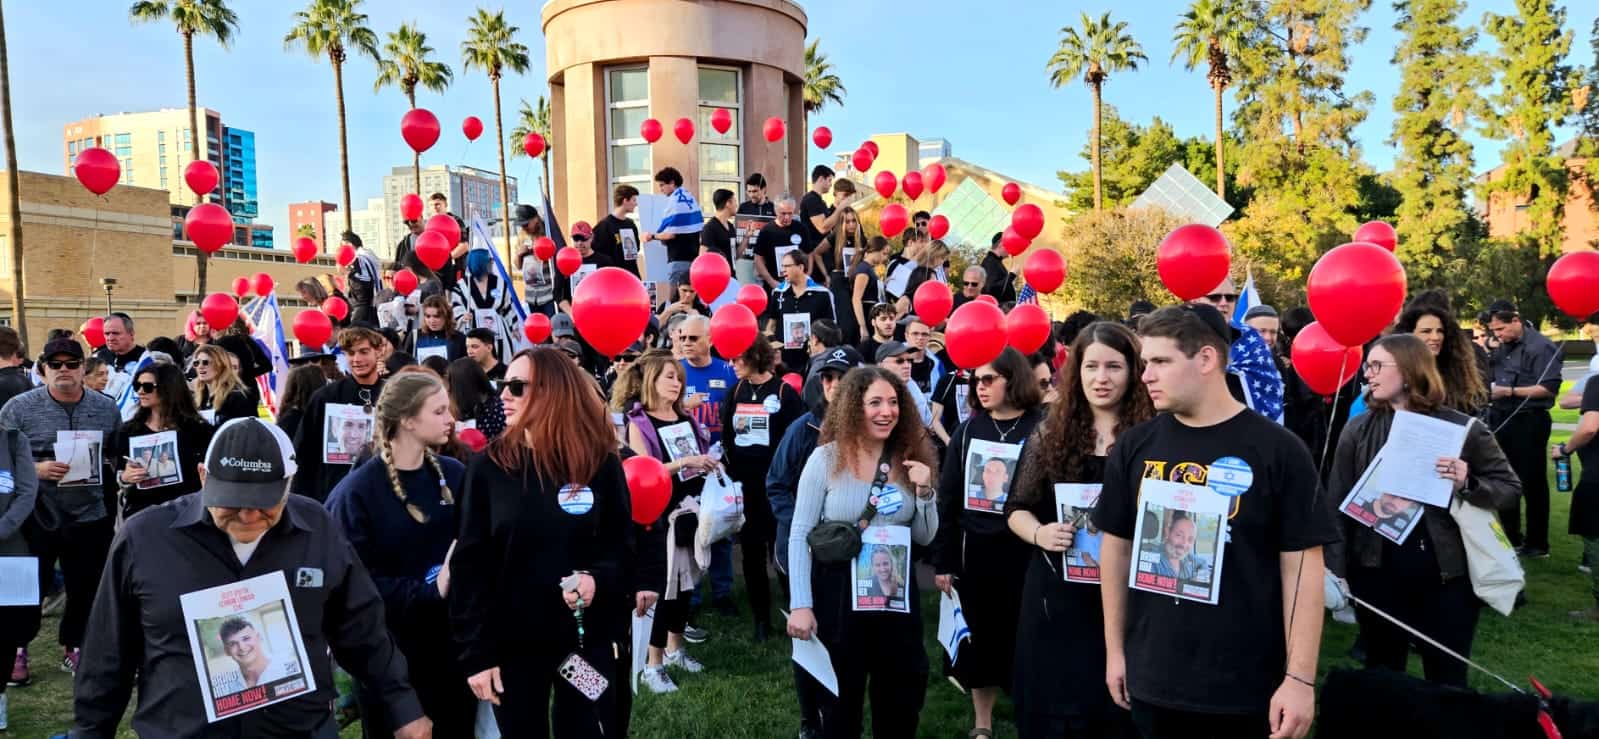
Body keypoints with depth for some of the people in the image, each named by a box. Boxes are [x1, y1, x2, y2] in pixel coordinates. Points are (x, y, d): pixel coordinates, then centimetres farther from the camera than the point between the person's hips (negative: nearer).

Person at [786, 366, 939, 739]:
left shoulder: (911, 459, 1)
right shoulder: (826, 459, -10)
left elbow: (925, 538, 6)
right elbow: (799, 535, -10)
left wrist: (924, 492, -10)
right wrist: (800, 604, -15)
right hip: (837, 590, -3)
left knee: (901, 701, 15)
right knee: (839, 702, 11)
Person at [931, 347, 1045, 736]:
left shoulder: (1042, 429, -5)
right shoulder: (967, 430, 4)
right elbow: (947, 499, 5)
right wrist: (942, 561, 3)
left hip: (1023, 554, -3)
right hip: (974, 553, 3)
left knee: (1023, 638, 6)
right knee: (981, 638, 13)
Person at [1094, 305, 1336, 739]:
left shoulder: (1278, 450, -9)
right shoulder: (1134, 447, 0)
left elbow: (1301, 565, -8)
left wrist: (1300, 677, -9)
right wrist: (1114, 649, 8)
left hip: (1248, 686, -2)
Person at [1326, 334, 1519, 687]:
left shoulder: (1462, 428, -4)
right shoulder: (1358, 429, -1)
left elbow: (1510, 485, 1)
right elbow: (1337, 503, -2)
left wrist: (1468, 484, -20)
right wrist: (1334, 569, -8)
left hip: (1446, 574, -1)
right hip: (1376, 573, 1)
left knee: (1447, 678, 12)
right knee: (1381, 676, 15)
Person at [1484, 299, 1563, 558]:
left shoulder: (1541, 347, -13)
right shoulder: (1503, 347, 10)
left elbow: (1549, 388, -19)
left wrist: (1510, 391, -20)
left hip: (1529, 422, -8)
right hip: (1502, 420, 8)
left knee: (1532, 483, 1)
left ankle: (1537, 543, 11)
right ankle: (1511, 537, 26)